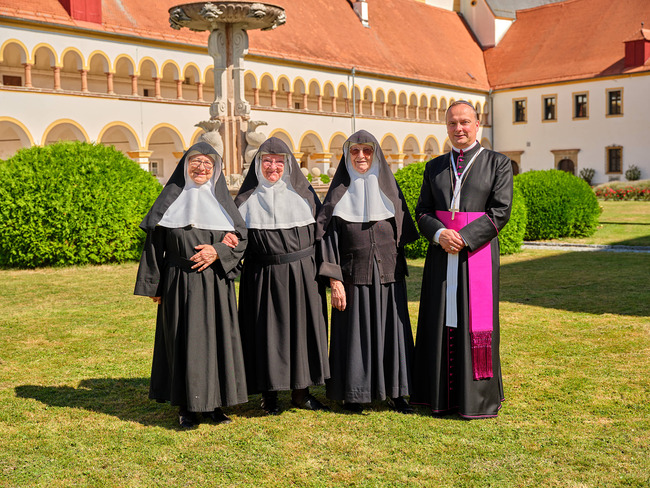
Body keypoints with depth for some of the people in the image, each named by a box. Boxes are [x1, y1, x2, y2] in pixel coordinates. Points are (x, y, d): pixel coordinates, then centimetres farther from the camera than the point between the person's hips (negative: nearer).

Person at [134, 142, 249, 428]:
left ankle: (214, 403, 15)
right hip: (181, 285, -2)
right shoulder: (171, 199, 4)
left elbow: (241, 240, 7)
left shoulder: (221, 200, 10)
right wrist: (154, 286, -2)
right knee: (184, 341, 0)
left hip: (216, 285, 2)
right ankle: (186, 407, 10)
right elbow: (155, 244, 3)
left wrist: (218, 251, -13)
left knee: (217, 338, 3)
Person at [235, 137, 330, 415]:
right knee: (268, 330, 1)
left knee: (302, 327, 5)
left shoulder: (304, 193, 8)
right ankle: (270, 394, 14)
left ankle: (301, 392, 18)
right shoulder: (247, 199, 6)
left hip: (301, 276, 1)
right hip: (263, 278, -1)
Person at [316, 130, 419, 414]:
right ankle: (353, 394, 14)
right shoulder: (339, 192, 2)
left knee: (391, 328, 4)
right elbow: (329, 237, -2)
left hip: (388, 273, 2)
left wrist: (397, 267, 4)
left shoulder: (388, 187, 8)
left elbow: (404, 231, 11)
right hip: (354, 274, -2)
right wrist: (334, 280, -9)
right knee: (356, 331, 2)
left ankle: (394, 392, 15)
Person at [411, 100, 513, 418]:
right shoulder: (434, 167, 13)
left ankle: (478, 398, 12)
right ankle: (442, 395, 16)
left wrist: (463, 237, -16)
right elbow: (422, 212, 8)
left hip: (478, 252, -3)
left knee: (475, 322, 0)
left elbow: (500, 211, -7)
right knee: (442, 322, 6)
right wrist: (439, 233, -12)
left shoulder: (498, 164, 2)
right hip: (441, 255, 3)